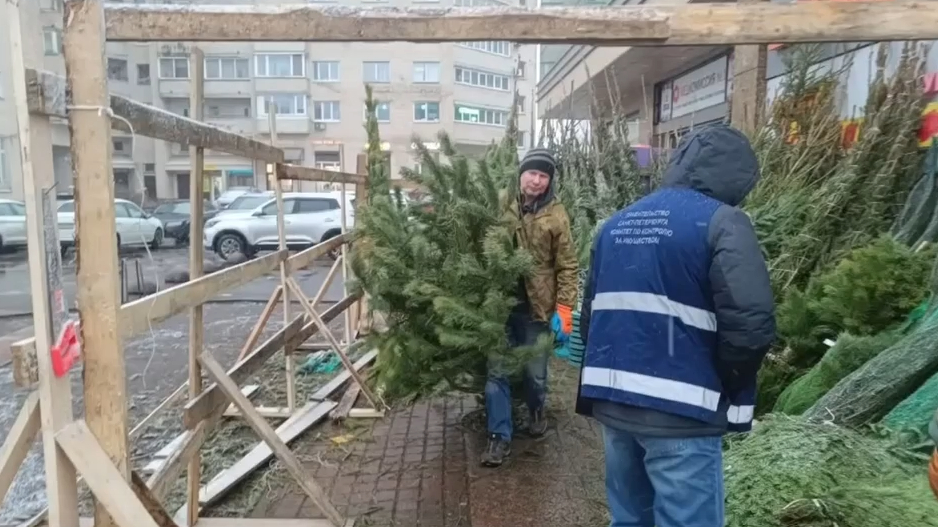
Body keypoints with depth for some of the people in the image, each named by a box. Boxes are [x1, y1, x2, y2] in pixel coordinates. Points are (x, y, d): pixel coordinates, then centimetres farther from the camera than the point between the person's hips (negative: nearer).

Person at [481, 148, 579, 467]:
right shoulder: (502, 206, 1)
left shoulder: (556, 215, -4)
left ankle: (536, 413, 43)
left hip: (537, 307, -1)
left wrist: (564, 308, -10)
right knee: (497, 372, 3)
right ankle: (500, 436, 15)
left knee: (535, 372, 13)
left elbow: (567, 266, -4)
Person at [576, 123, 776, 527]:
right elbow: (750, 324, -18)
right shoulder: (721, 221, -9)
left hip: (611, 402, 7)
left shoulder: (617, 223, 13)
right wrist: (731, 393, -2)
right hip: (679, 413, -7)